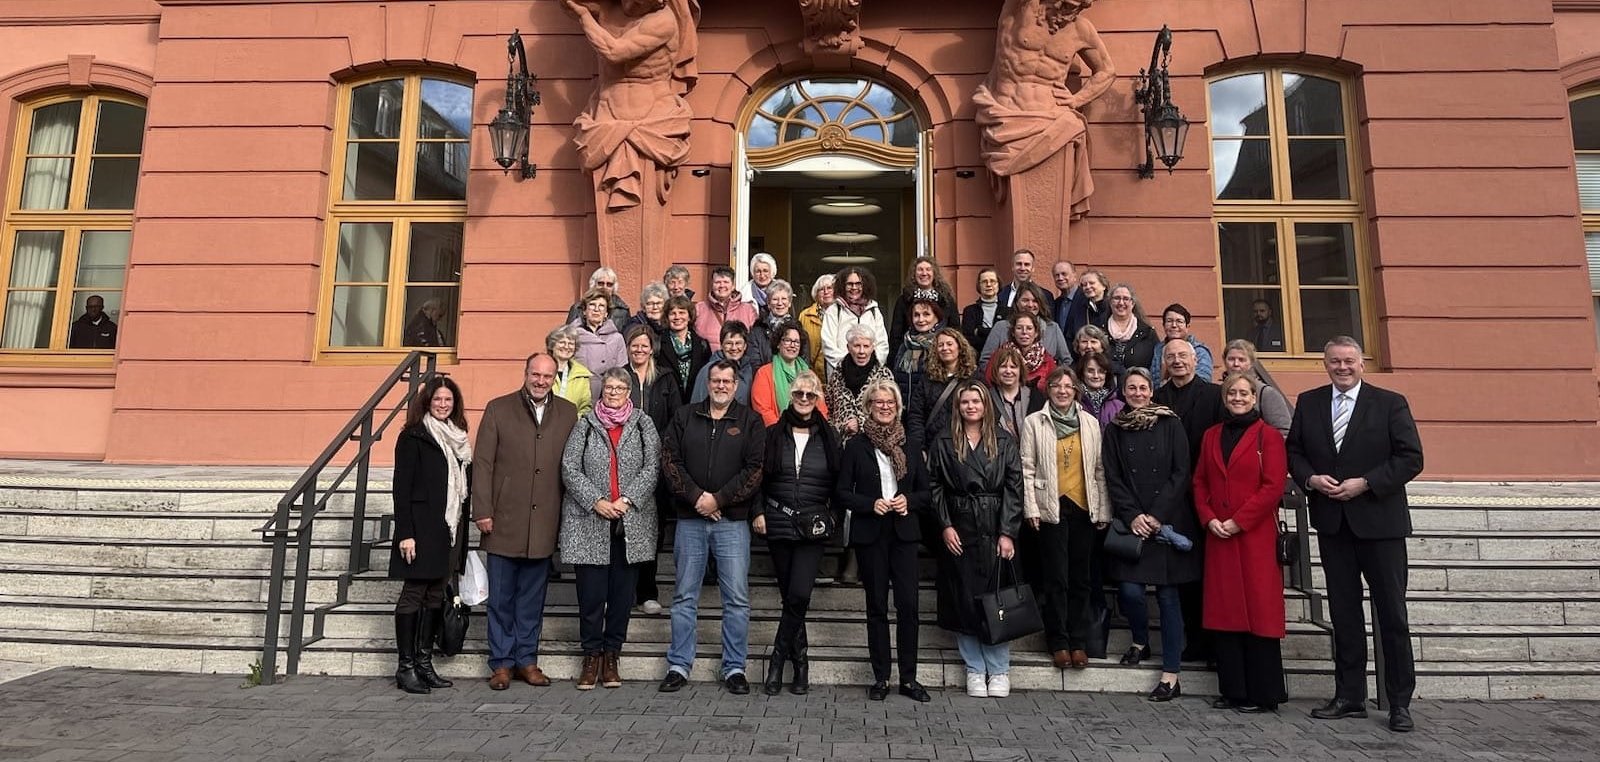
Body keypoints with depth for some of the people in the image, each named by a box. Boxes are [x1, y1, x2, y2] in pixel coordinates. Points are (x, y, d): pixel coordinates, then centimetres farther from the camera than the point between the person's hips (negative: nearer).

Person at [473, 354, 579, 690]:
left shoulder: (568, 413, 6)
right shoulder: (498, 409, 2)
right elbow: (482, 463, -1)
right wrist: (482, 511, -6)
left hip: (544, 522, 1)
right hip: (504, 521, -1)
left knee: (533, 598, 12)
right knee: (501, 597, 8)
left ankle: (527, 660, 23)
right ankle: (501, 663, 19)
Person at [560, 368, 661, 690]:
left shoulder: (644, 424, 7)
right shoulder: (585, 425, 7)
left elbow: (651, 468, -1)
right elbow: (569, 467, 1)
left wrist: (627, 500, -12)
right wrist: (595, 501, -11)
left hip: (631, 524, 1)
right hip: (589, 522, 0)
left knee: (623, 591, 6)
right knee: (591, 593, 1)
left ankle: (612, 654, 19)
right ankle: (592, 655, 16)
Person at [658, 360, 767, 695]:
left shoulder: (750, 422, 4)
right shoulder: (684, 417, 9)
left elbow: (755, 469, -5)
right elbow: (670, 461, 1)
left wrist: (719, 499, -11)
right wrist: (696, 496, -11)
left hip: (732, 521, -1)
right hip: (690, 520, 2)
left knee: (737, 598, 2)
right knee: (685, 597, 9)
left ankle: (735, 668, 13)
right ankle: (679, 665, 19)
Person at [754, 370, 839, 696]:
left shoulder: (828, 437, 7)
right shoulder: (773, 434, 6)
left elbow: (838, 484, 11)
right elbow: (758, 476, 7)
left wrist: (833, 515, 1)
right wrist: (758, 512, -2)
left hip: (813, 527, -1)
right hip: (778, 523, 1)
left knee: (798, 594, -14)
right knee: (790, 596, 6)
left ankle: (778, 660, 1)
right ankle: (800, 663, 19)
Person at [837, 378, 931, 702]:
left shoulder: (910, 447, 10)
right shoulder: (856, 446, 3)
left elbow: (926, 492, 12)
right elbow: (844, 493, 1)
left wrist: (908, 500, -8)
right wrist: (871, 503, -14)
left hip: (904, 532, 2)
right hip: (870, 534, -1)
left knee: (908, 604, -3)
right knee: (877, 606, 6)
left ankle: (909, 677, 9)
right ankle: (881, 678, 15)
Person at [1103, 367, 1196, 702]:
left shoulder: (1170, 424, 2)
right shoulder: (1115, 430, 8)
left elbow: (1181, 473, -2)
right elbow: (1113, 478, 4)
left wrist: (1157, 516, -9)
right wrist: (1132, 515, -8)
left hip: (1168, 521, -1)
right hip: (1130, 521, 2)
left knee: (1167, 594, 0)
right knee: (1129, 590, -7)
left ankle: (1171, 676, 8)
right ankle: (1140, 641, 24)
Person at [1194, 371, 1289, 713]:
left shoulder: (1268, 436, -1)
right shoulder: (1211, 436, 14)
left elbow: (1274, 485, -9)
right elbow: (1200, 482, 13)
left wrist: (1238, 521, -12)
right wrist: (1209, 519, -2)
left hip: (1255, 535, -5)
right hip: (1218, 536, 5)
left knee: (1259, 609, -1)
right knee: (1223, 611, 6)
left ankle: (1263, 694, 9)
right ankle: (1233, 690, 15)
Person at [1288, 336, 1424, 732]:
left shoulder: (1390, 403, -2)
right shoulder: (1308, 402, 7)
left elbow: (1411, 458, -7)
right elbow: (1294, 451, 10)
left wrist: (1365, 483, -16)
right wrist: (1310, 479, -9)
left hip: (1379, 521, -3)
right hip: (1331, 521, 3)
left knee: (1392, 614, 3)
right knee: (1343, 612, 10)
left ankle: (1399, 703, 14)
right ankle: (1349, 696, 20)